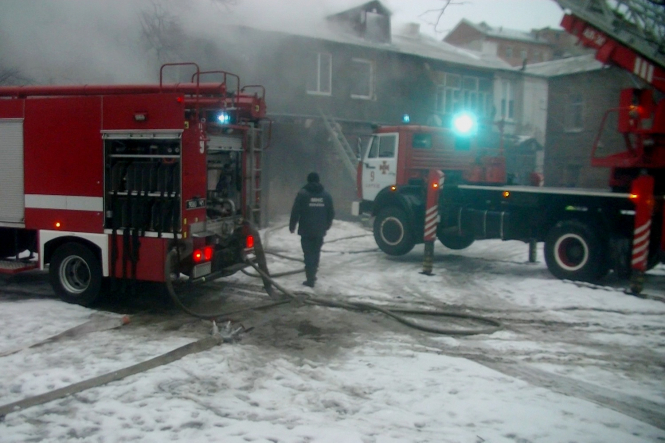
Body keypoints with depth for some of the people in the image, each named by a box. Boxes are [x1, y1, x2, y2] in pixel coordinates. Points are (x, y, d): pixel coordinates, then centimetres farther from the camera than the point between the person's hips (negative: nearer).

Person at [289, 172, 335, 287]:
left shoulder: (302, 193, -6)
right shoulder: (326, 194, 7)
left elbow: (295, 212, -8)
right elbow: (331, 213, 12)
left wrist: (292, 226, 4)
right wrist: (326, 226, 26)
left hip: (306, 230, -4)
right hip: (320, 230, 4)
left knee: (308, 254, -2)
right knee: (316, 253, 18)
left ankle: (310, 279, -5)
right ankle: (312, 275, 27)